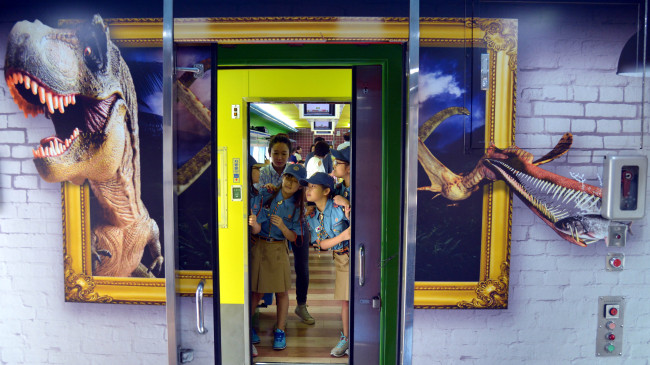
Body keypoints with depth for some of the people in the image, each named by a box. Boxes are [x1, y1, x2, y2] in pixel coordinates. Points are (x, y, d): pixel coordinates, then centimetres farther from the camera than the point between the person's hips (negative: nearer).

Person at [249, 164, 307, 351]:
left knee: (282, 292, 4)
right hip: (258, 246, -1)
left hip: (278, 249, 2)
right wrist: (254, 224, -38)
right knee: (256, 291, 7)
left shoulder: (296, 207, -2)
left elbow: (293, 237, -3)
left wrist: (282, 226, -22)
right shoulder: (265, 195, -9)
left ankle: (280, 331, 23)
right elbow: (256, 230, -14)